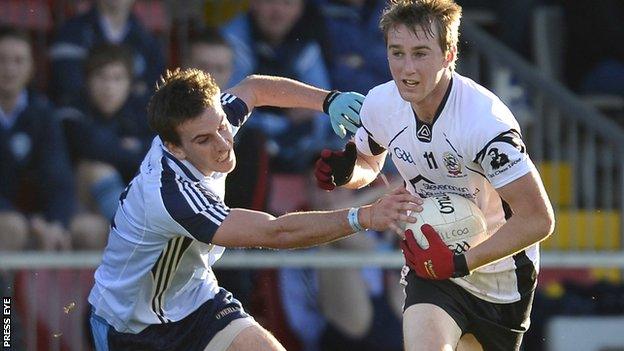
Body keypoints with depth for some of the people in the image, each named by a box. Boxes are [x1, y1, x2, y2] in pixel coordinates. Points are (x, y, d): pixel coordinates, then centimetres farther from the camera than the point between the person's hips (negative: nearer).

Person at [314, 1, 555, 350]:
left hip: (500, 270, -3)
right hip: (432, 263, 3)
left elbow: (538, 219, -29)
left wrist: (460, 263, -32)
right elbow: (368, 163, 14)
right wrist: (345, 172, -11)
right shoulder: (381, 103, -10)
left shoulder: (485, 121, -29)